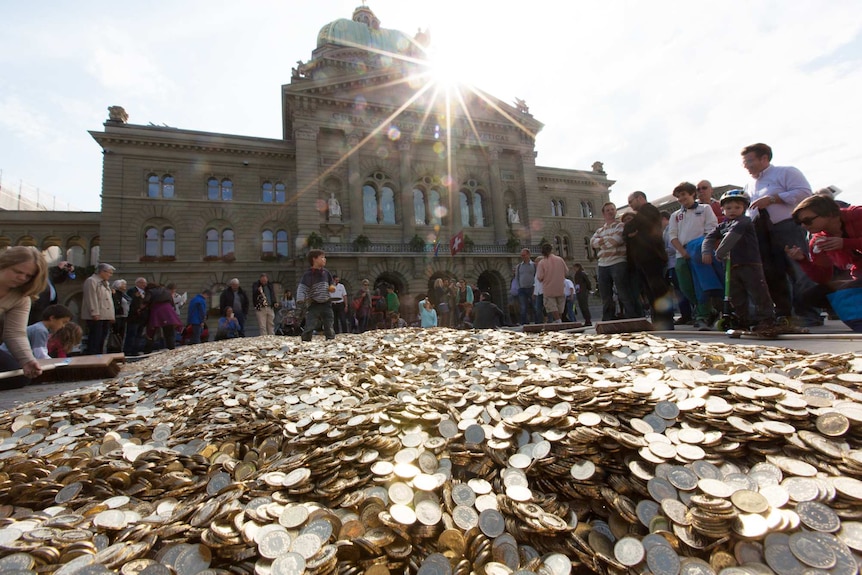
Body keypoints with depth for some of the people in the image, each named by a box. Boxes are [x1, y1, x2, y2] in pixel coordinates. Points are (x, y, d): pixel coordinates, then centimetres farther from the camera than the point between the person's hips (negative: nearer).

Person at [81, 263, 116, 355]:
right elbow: (91, 298, -16)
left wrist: (111, 315, 17)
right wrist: (95, 313, -21)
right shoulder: (91, 281, -7)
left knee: (102, 339, 11)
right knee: (95, 339, -8)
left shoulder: (105, 283, 21)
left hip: (105, 316, 9)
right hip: (96, 316, -9)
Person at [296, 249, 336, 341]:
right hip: (313, 305, -5)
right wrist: (301, 299, -32)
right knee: (309, 327, -7)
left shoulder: (326, 272, 8)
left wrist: (332, 287, 3)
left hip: (326, 304, 5)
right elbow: (302, 287, -18)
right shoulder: (308, 274, -10)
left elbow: (332, 282, 24)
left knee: (329, 327, 10)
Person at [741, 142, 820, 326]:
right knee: (771, 273, 4)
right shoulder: (749, 184, 23)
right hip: (761, 233, 6)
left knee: (798, 270, -11)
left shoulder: (786, 172, 5)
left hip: (787, 227, -6)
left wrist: (773, 198, -15)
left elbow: (804, 192, -8)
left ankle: (808, 314, -8)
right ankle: (783, 314, 11)